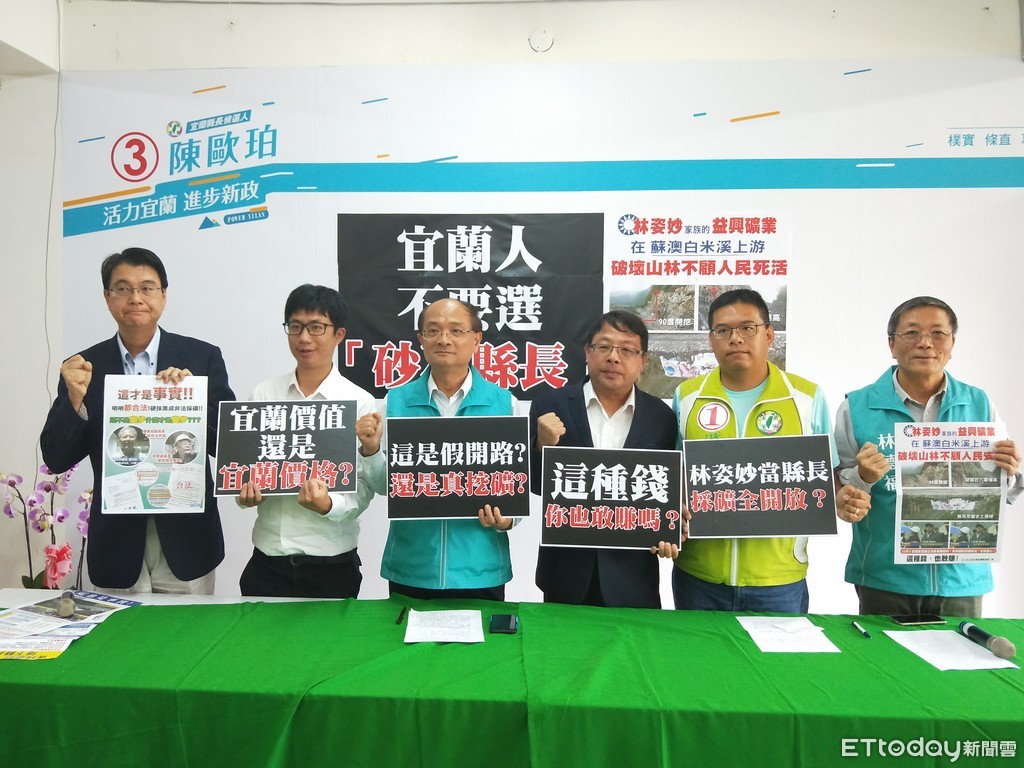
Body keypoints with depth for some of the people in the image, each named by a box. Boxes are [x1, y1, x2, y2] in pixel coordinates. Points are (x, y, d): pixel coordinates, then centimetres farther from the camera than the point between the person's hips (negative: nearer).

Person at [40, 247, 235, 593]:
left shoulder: (203, 357, -3)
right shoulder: (84, 367, 1)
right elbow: (56, 460, 1)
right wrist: (75, 399, -15)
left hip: (186, 543, -1)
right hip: (116, 546, 1)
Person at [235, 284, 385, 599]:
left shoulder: (360, 402, -6)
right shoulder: (262, 395, 3)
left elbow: (363, 490, -6)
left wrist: (327, 505, -25)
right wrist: (246, 493, -9)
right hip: (267, 561, 2)